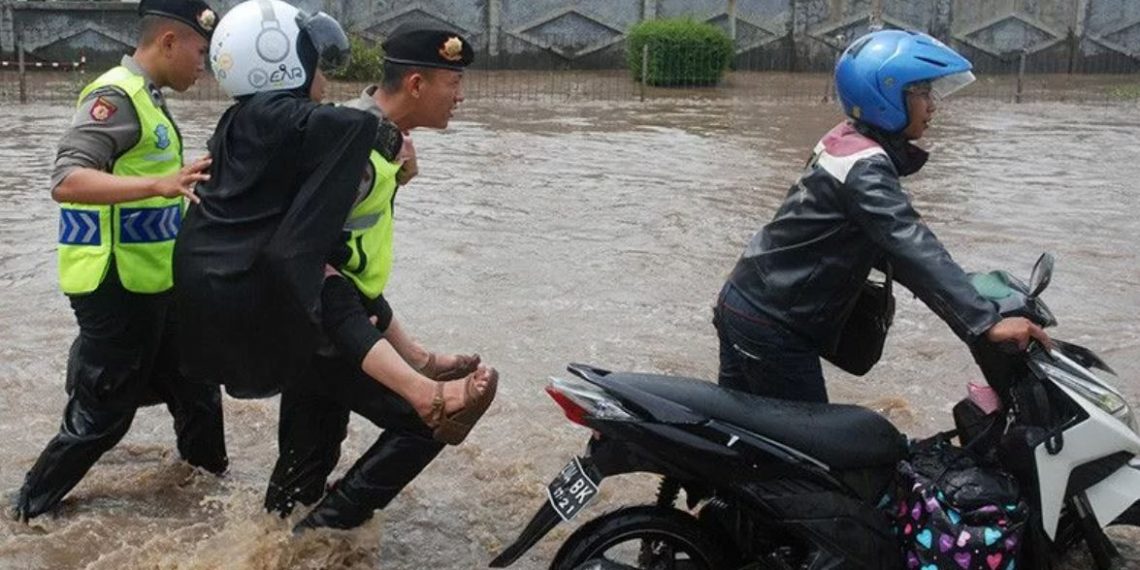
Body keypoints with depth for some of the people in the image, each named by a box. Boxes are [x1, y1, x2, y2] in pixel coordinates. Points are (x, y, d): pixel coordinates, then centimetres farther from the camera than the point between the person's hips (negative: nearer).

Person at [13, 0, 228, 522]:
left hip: (151, 283, 10)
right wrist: (160, 185, -40)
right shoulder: (116, 96, -19)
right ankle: (33, 507, 21)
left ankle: (211, 474, 40)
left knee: (193, 385, 21)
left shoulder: (144, 97, 11)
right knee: (103, 411, 3)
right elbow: (66, 181, -30)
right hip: (117, 288, -10)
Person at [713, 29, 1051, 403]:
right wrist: (986, 323, -37)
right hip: (772, 328, -9)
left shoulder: (848, 140, 7)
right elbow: (911, 247, -33)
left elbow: (885, 241, 16)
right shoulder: (864, 166, -22)